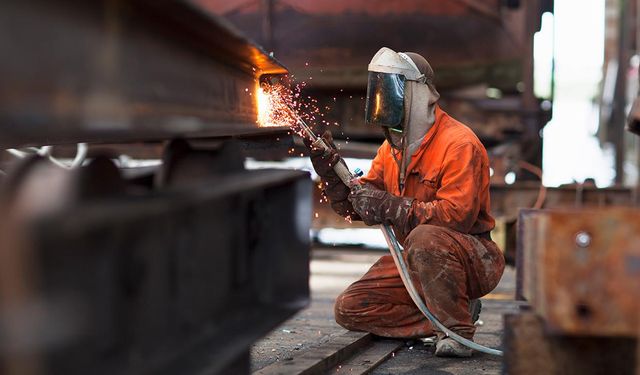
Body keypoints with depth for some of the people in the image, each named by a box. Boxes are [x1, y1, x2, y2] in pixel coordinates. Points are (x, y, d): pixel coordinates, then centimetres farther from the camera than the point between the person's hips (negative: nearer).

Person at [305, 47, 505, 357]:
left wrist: (390, 207, -30)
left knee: (424, 239, -40)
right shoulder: (392, 148, 9)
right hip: (413, 260, 8)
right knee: (349, 309, -2)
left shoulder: (458, 143, -18)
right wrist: (331, 172, -7)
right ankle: (449, 313, -3)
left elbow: (456, 215, -29)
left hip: (471, 257, -8)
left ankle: (457, 332, -22)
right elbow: (356, 206, 9)